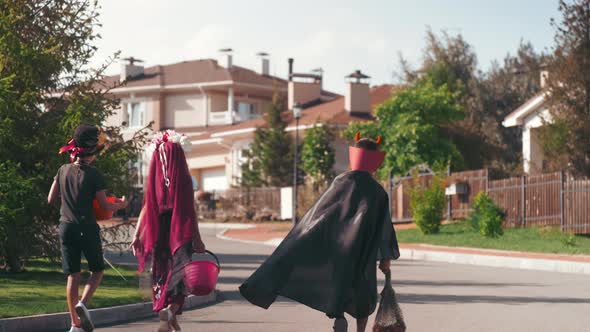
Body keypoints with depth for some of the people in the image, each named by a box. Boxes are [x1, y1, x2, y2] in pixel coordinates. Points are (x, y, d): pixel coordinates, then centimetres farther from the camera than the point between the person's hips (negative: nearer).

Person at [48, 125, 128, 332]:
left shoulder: (63, 170, 4)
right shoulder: (93, 175, -9)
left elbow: (51, 200, 9)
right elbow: (105, 206, -9)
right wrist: (121, 204, 10)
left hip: (66, 227, 4)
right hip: (87, 227, -4)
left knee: (72, 275, 7)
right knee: (97, 270, 13)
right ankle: (82, 303, -12)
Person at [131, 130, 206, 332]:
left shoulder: (154, 180, 0)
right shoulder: (183, 180, -7)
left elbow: (146, 208, 0)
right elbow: (190, 210, -7)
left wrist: (137, 235, 5)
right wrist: (197, 239, -3)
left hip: (158, 234, 3)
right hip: (180, 234, -3)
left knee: (161, 276, 15)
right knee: (177, 275, 4)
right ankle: (170, 309, -22)